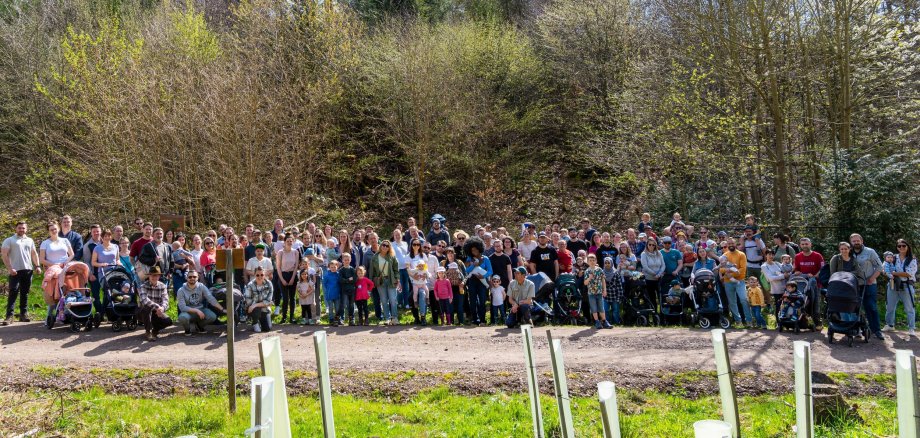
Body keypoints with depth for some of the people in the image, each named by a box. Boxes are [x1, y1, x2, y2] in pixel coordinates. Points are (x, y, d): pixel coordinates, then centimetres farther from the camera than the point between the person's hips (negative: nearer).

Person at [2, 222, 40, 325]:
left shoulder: (30, 240, 17)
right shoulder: (9, 240, 3)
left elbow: (34, 254, 20)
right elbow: (4, 255, -3)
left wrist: (37, 266, 7)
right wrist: (9, 268, -14)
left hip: (28, 270, 4)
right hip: (15, 271, -4)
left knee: (25, 293, 8)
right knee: (13, 293, -9)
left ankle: (23, 314, 13)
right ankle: (9, 316, -10)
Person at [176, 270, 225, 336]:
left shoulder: (201, 287, -5)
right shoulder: (181, 291, -10)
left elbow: (211, 299, -13)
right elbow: (182, 307, -16)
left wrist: (222, 309, -23)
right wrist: (196, 311, -27)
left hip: (201, 310, 2)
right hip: (188, 312, -2)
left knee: (212, 316, -27)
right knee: (182, 317, -37)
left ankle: (199, 325, 8)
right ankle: (187, 329, 1)